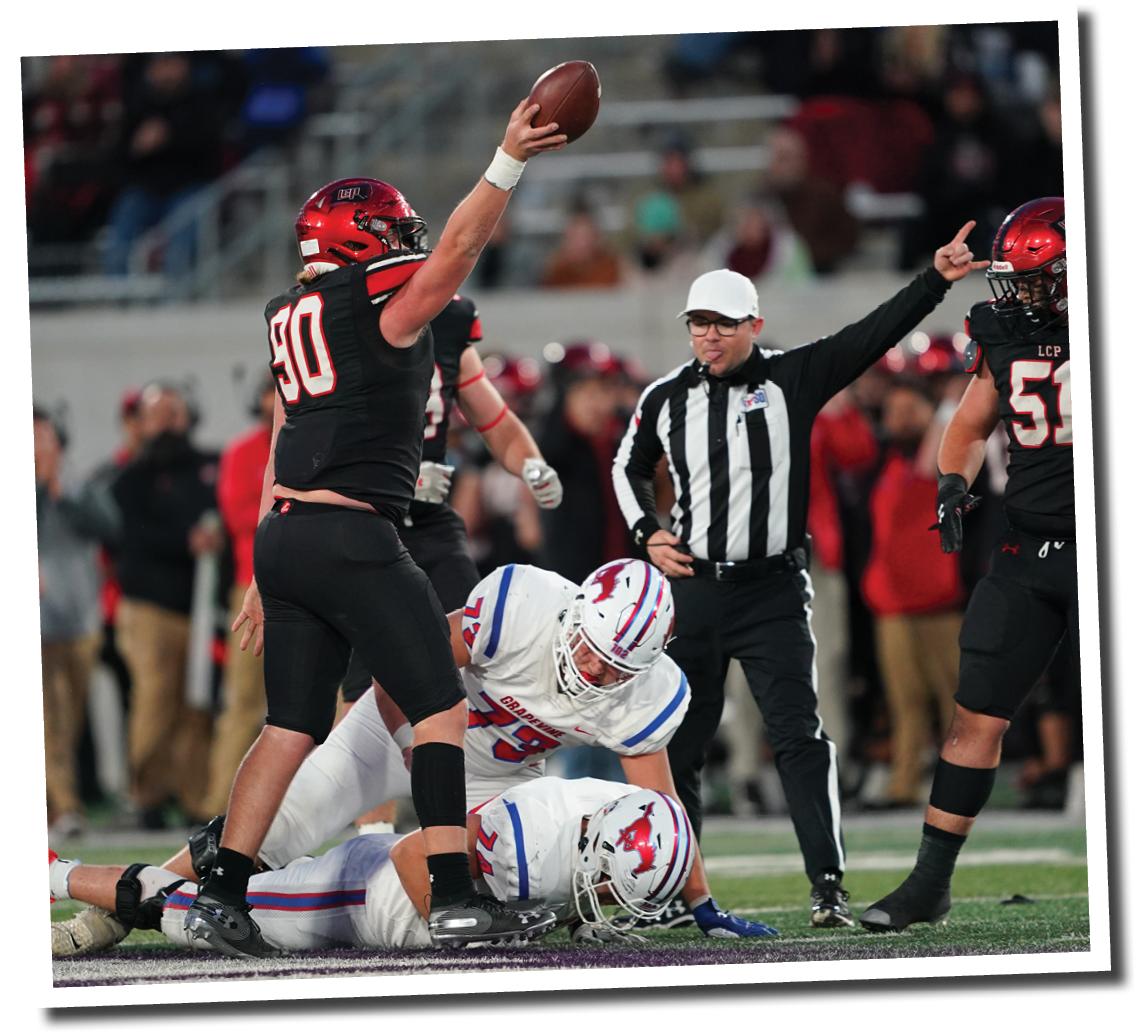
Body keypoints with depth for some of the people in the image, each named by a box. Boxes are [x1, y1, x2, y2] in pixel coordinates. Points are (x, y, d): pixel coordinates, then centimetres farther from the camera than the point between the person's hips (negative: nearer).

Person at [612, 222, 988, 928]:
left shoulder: (791, 381, -3)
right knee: (677, 747, 8)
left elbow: (874, 336, -10)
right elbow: (630, 466, 23)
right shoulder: (666, 399, 5)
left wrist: (936, 280, -21)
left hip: (773, 593, -3)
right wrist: (647, 532, 8)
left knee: (800, 737, -12)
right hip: (693, 587, 3)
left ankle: (829, 887, -12)